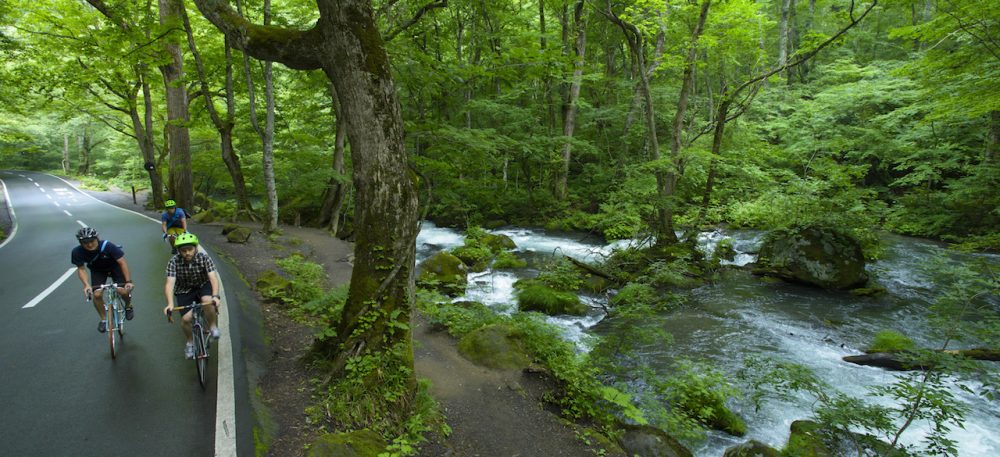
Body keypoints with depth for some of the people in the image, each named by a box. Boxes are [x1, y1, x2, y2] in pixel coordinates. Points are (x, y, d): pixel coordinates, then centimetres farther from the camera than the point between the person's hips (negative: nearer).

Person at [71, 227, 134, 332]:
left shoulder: (107, 246, -34)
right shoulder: (77, 252, -26)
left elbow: (122, 262, -30)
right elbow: (81, 269, -16)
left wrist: (128, 281, -35)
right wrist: (86, 285, -32)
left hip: (114, 267, -2)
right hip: (97, 270, 2)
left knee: (123, 291, -19)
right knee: (96, 294, -15)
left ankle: (128, 306, 15)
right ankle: (103, 319, 9)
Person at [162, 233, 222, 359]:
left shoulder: (204, 258, -22)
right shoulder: (174, 261, -21)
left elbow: (213, 277, -33)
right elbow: (170, 282, -30)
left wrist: (216, 296, -50)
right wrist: (170, 304, -44)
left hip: (203, 286, -1)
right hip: (184, 291, 1)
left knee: (208, 301, -33)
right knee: (186, 318, -15)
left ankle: (212, 326, -6)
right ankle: (190, 342, 16)